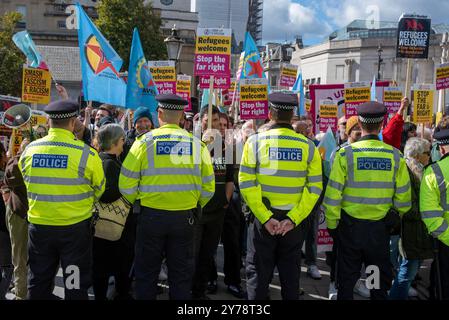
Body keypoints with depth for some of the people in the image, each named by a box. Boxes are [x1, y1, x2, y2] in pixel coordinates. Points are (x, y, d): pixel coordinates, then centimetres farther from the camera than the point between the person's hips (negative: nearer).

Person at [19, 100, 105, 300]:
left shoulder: (29, 150, -5)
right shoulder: (86, 153, -17)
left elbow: (27, 185, 10)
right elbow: (99, 190, -2)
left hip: (39, 225, 4)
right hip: (75, 227, -3)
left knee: (39, 283, 19)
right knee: (76, 284, 11)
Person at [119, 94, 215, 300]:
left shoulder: (145, 141, -8)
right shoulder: (196, 144, -2)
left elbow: (127, 183, -8)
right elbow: (208, 187, 1)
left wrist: (133, 203, 11)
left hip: (151, 215, -1)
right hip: (185, 217, 2)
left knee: (146, 274, 14)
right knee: (181, 275, 14)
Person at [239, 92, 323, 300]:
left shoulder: (255, 141, -7)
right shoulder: (307, 146, -2)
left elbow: (246, 184, -13)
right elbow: (314, 188, -7)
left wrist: (265, 218, -12)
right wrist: (293, 219, -10)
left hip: (262, 218, -2)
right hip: (293, 220, 2)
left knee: (258, 273, 10)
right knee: (290, 274, 16)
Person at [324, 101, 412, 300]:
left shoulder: (345, 153, -13)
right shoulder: (394, 156, -7)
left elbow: (333, 194, -12)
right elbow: (403, 199, -2)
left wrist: (331, 224, 1)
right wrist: (393, 219, 16)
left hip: (350, 226, -1)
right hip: (381, 228, 2)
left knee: (347, 278, 14)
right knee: (380, 283, 18)